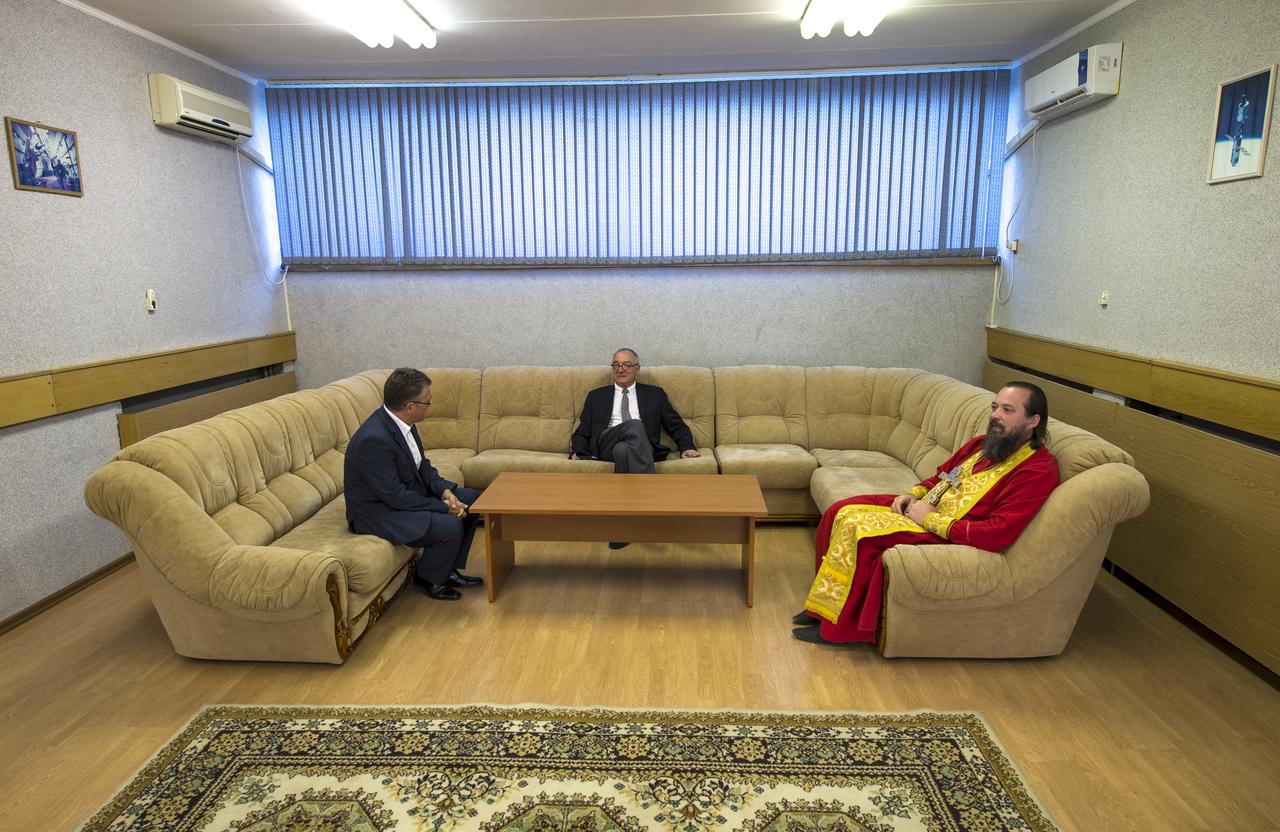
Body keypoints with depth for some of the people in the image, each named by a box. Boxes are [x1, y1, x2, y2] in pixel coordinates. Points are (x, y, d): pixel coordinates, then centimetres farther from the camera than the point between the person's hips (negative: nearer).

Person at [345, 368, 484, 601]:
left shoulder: (401, 422, -3)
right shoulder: (374, 439, -31)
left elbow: (422, 465, 9)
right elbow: (395, 496, -28)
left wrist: (445, 490, -8)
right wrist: (443, 507, -20)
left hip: (408, 492, 10)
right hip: (378, 512, -10)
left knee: (472, 499, 7)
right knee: (451, 527, -26)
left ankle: (449, 569, 16)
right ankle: (429, 578, 3)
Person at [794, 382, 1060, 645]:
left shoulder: (1038, 470, -17)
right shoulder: (982, 444, 8)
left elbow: (998, 535, -26)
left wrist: (931, 519, -20)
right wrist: (913, 494, 3)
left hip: (946, 535, -9)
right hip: (923, 508, 9)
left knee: (856, 526, -24)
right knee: (841, 511, -3)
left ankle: (838, 626, -7)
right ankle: (826, 602, 8)